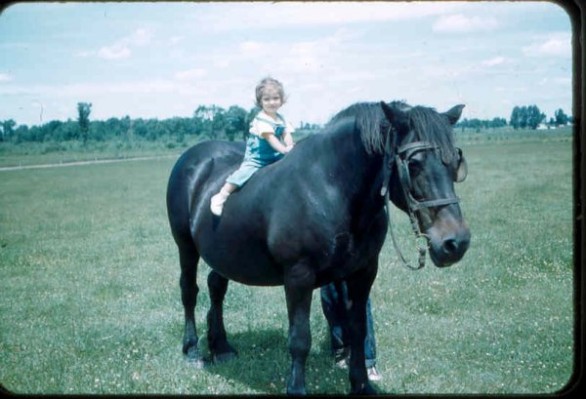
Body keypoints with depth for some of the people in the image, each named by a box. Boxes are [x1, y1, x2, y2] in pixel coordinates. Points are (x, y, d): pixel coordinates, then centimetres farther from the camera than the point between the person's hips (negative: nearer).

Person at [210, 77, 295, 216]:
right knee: (245, 172, -24)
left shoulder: (280, 119, 5)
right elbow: (270, 137, -28)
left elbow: (286, 134, -3)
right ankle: (221, 197, -19)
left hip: (275, 157, 7)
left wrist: (290, 146, -25)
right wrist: (284, 149, -39)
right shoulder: (261, 120, -17)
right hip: (256, 159, -7)